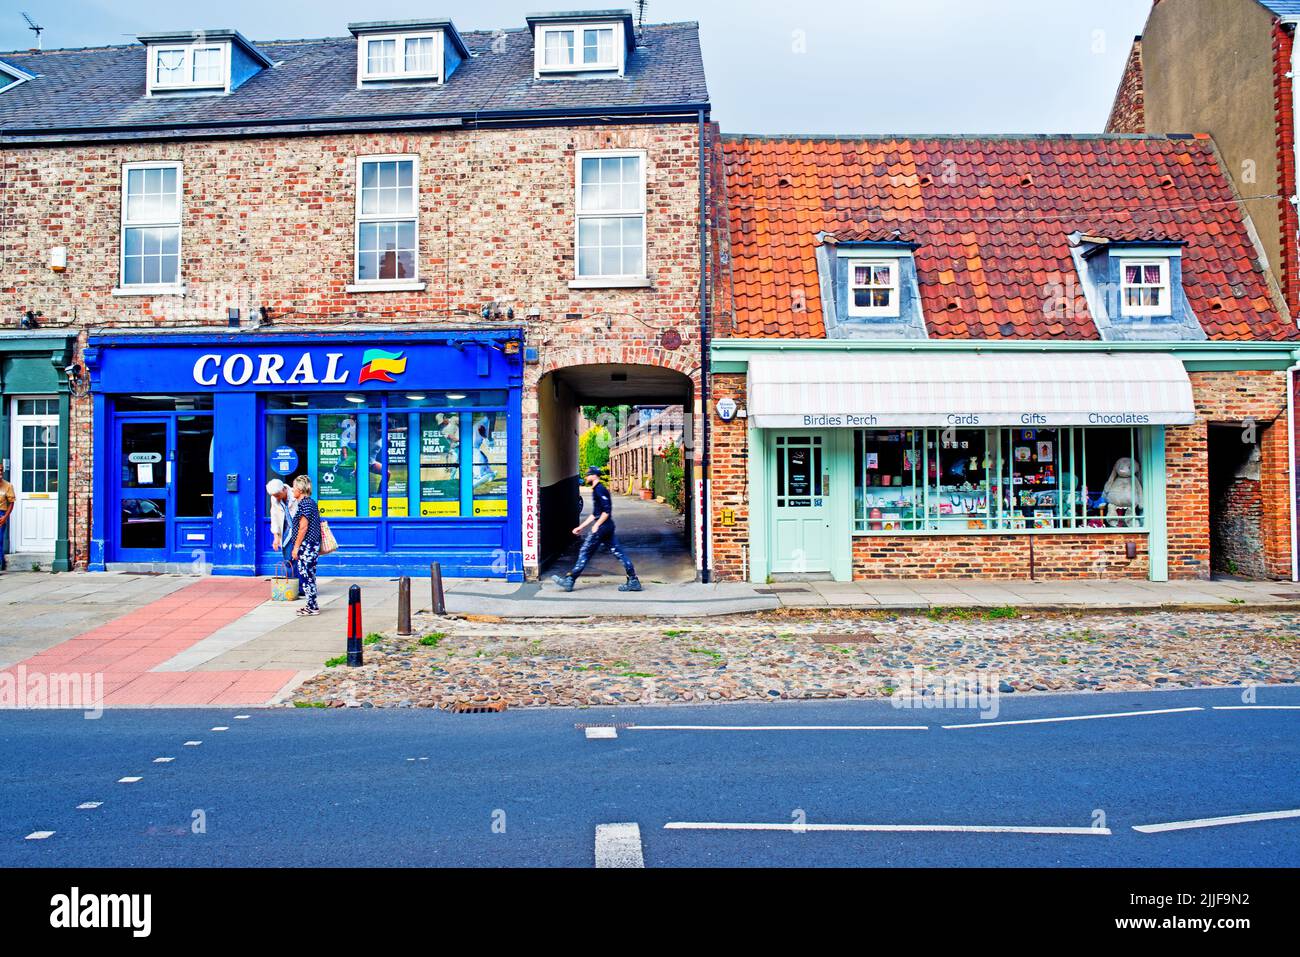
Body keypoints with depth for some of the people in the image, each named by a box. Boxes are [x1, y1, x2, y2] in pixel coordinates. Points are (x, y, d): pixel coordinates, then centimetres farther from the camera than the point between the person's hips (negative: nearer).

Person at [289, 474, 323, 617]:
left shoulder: (304, 503, -13)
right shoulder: (311, 502, 15)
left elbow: (303, 527, -17)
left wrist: (296, 547, -14)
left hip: (306, 545, -10)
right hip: (314, 545, 10)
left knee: (305, 576, -5)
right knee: (309, 576, 14)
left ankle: (313, 607, -2)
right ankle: (312, 605, 19)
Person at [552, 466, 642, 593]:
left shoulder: (600, 490, -12)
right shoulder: (597, 490, 19)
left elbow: (607, 511, -21)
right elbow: (595, 514, 24)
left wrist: (596, 525, -18)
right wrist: (581, 527, 24)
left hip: (602, 527, -10)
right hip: (607, 527, 10)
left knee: (585, 552, -3)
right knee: (618, 553, 6)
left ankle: (569, 581, 2)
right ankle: (633, 581, 4)